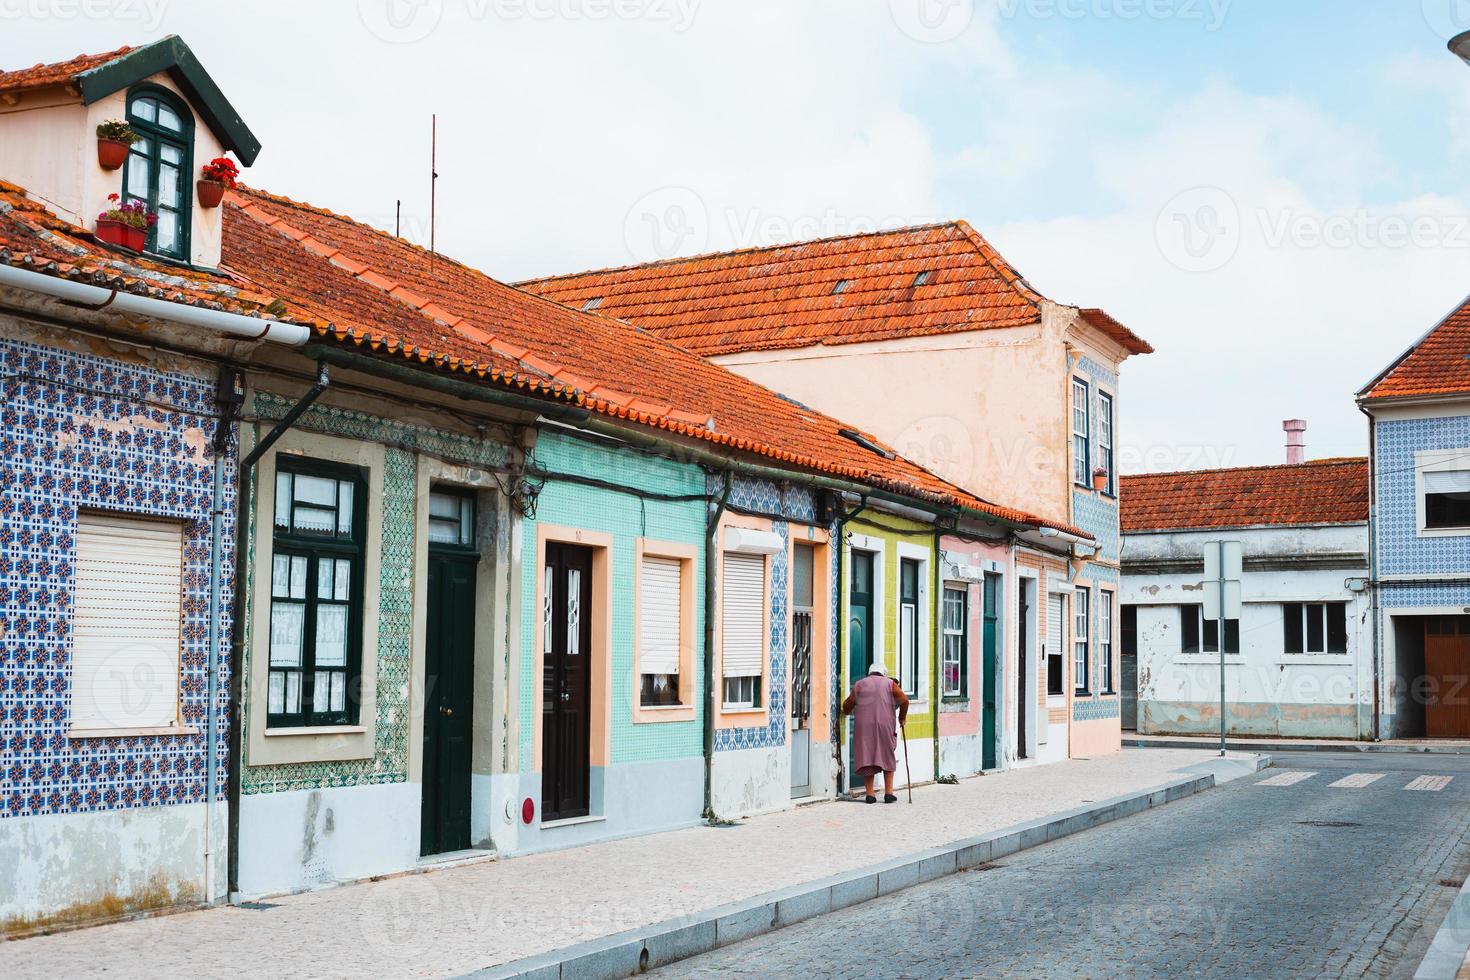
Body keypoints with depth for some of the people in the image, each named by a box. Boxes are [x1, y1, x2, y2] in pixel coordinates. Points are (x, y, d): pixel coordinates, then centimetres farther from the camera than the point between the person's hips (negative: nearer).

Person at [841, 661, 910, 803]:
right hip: (885, 725, -1)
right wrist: (902, 717, 11)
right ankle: (888, 793, 6)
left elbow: (847, 706, 16)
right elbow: (904, 700, -2)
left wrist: (847, 712, 38)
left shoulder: (859, 685, 13)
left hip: (863, 727, 1)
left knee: (867, 758, 4)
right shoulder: (889, 683, 10)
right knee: (887, 758, 11)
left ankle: (870, 794, -1)